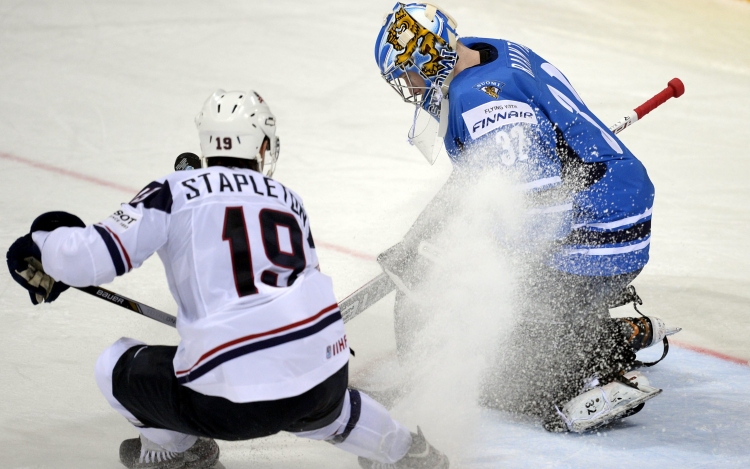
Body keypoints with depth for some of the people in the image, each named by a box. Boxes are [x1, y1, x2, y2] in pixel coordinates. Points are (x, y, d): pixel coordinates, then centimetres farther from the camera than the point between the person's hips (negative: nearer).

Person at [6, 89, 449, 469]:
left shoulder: (175, 191, 3)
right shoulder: (288, 199, 18)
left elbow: (94, 257, -5)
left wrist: (43, 246, 16)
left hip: (230, 404, -5)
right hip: (324, 382, 5)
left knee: (117, 364, 18)